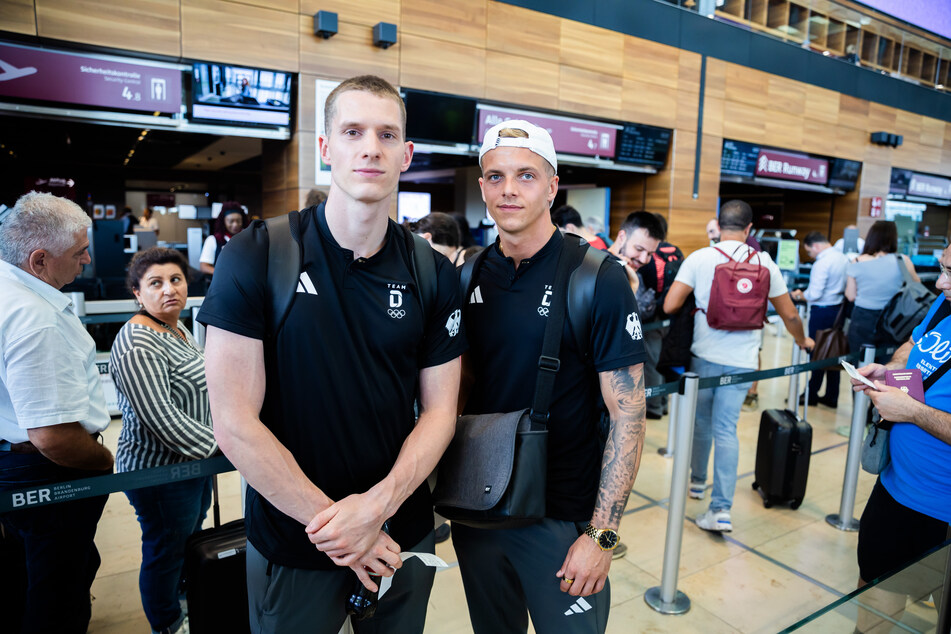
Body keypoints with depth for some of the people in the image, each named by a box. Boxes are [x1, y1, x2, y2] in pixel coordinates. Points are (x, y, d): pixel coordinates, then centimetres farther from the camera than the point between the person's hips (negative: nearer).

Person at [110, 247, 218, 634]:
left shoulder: (178, 328, 6)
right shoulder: (137, 345, -24)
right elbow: (161, 419, -29)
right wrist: (218, 445, -23)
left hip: (195, 461, 9)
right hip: (160, 472, -9)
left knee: (191, 538, 26)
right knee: (166, 551, 12)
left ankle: (187, 600, 48)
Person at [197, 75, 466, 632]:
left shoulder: (435, 276, -4)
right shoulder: (256, 257, -13)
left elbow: (439, 411, -2)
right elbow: (235, 424, -15)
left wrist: (377, 507, -16)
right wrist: (331, 523, -14)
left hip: (404, 535, 3)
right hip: (291, 547, -2)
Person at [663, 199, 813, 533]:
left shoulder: (698, 258, -6)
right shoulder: (764, 262, 1)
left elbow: (670, 306, -11)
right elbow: (789, 313, 10)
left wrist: (693, 301, 13)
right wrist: (802, 340, 30)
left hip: (705, 355, -1)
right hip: (742, 360, 1)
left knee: (702, 421, 18)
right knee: (726, 430, 4)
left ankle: (697, 481, 37)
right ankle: (721, 509, 1)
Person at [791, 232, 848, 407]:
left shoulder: (822, 263, -19)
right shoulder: (843, 258, 9)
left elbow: (814, 294, -21)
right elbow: (846, 287, 15)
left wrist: (799, 295, -4)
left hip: (822, 312, -8)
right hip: (838, 310, 8)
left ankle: (812, 394, 10)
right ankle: (831, 397, 20)